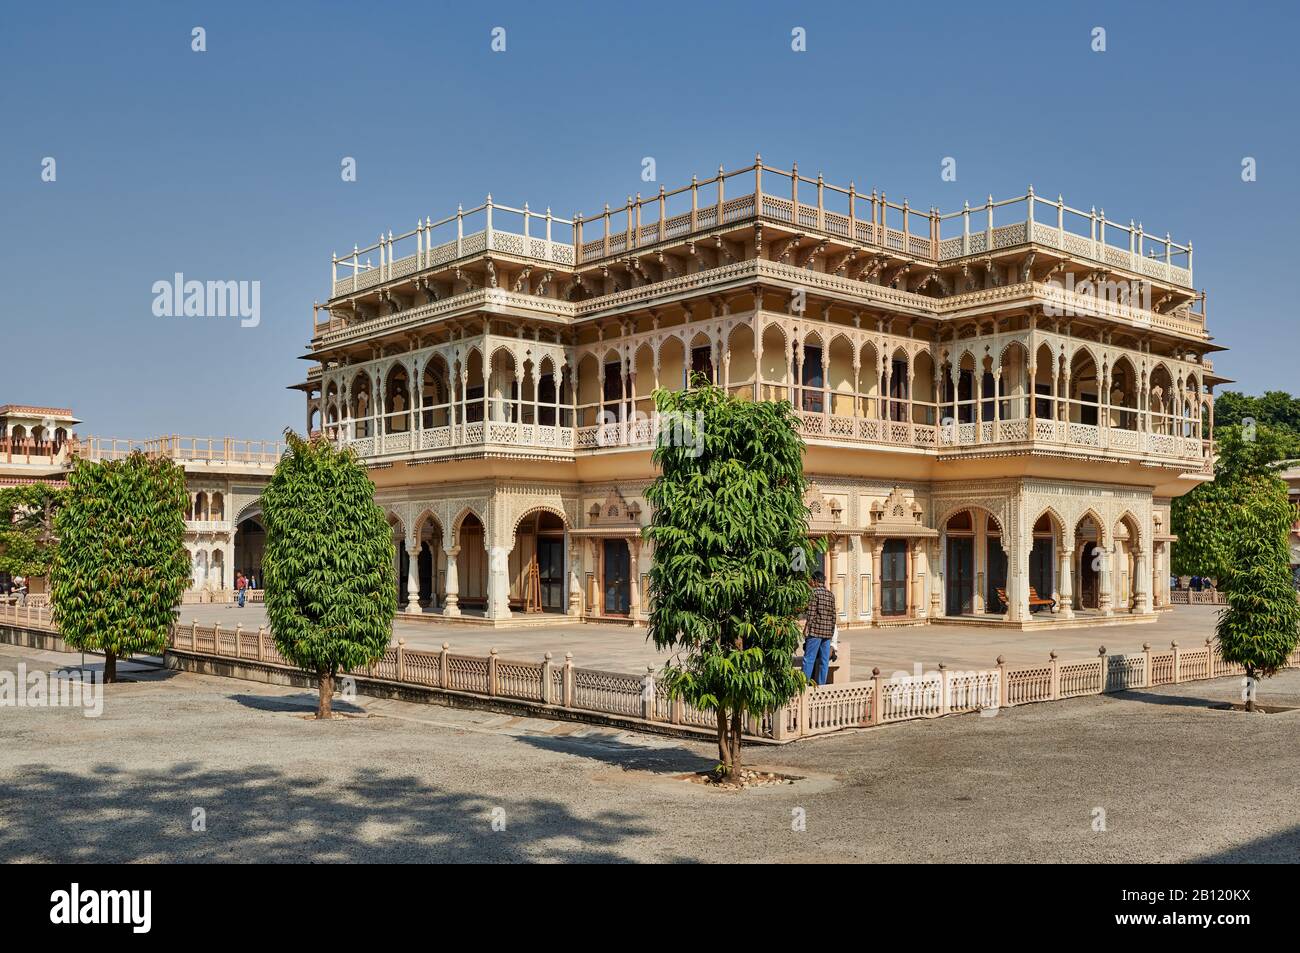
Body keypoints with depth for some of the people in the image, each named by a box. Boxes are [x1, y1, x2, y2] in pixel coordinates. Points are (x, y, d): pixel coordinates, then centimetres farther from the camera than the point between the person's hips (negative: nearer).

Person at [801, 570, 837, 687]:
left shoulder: (815, 592, -7)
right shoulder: (831, 595, 13)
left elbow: (811, 613, -12)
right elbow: (833, 615, 15)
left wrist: (806, 628, -7)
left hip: (815, 630, -7)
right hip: (828, 632, 7)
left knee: (809, 659, -6)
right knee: (824, 660, 7)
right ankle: (821, 684, 8)